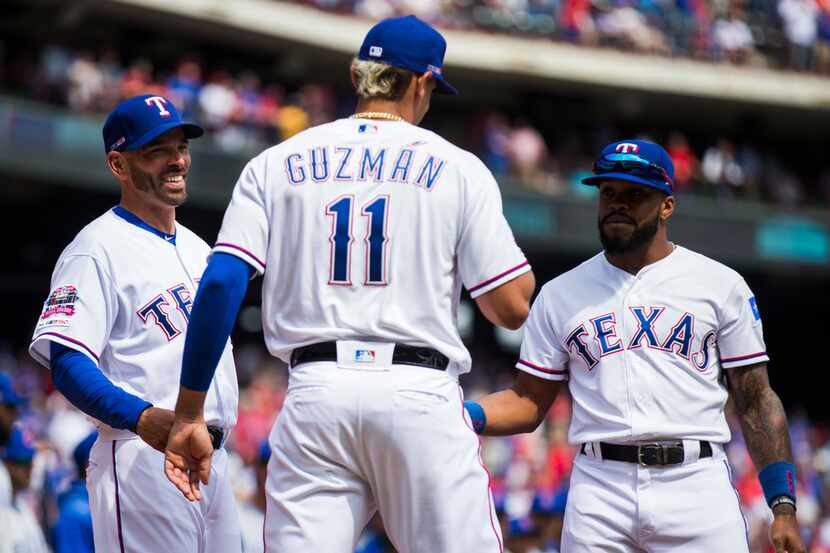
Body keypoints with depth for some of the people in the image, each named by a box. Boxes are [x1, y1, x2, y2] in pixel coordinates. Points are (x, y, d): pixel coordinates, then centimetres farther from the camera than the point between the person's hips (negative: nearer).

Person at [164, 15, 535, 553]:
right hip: (420, 394, -2)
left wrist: (189, 415, 3)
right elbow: (512, 307, 2)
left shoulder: (276, 163, 12)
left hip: (316, 391, 2)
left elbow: (221, 284, 1)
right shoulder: (458, 168, 6)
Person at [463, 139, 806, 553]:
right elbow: (528, 403, 13)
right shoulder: (560, 294, 14)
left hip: (697, 484, -2)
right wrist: (463, 415, -8)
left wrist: (783, 506, -2)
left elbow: (756, 401, 6)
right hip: (598, 489, 2)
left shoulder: (720, 285, 8)